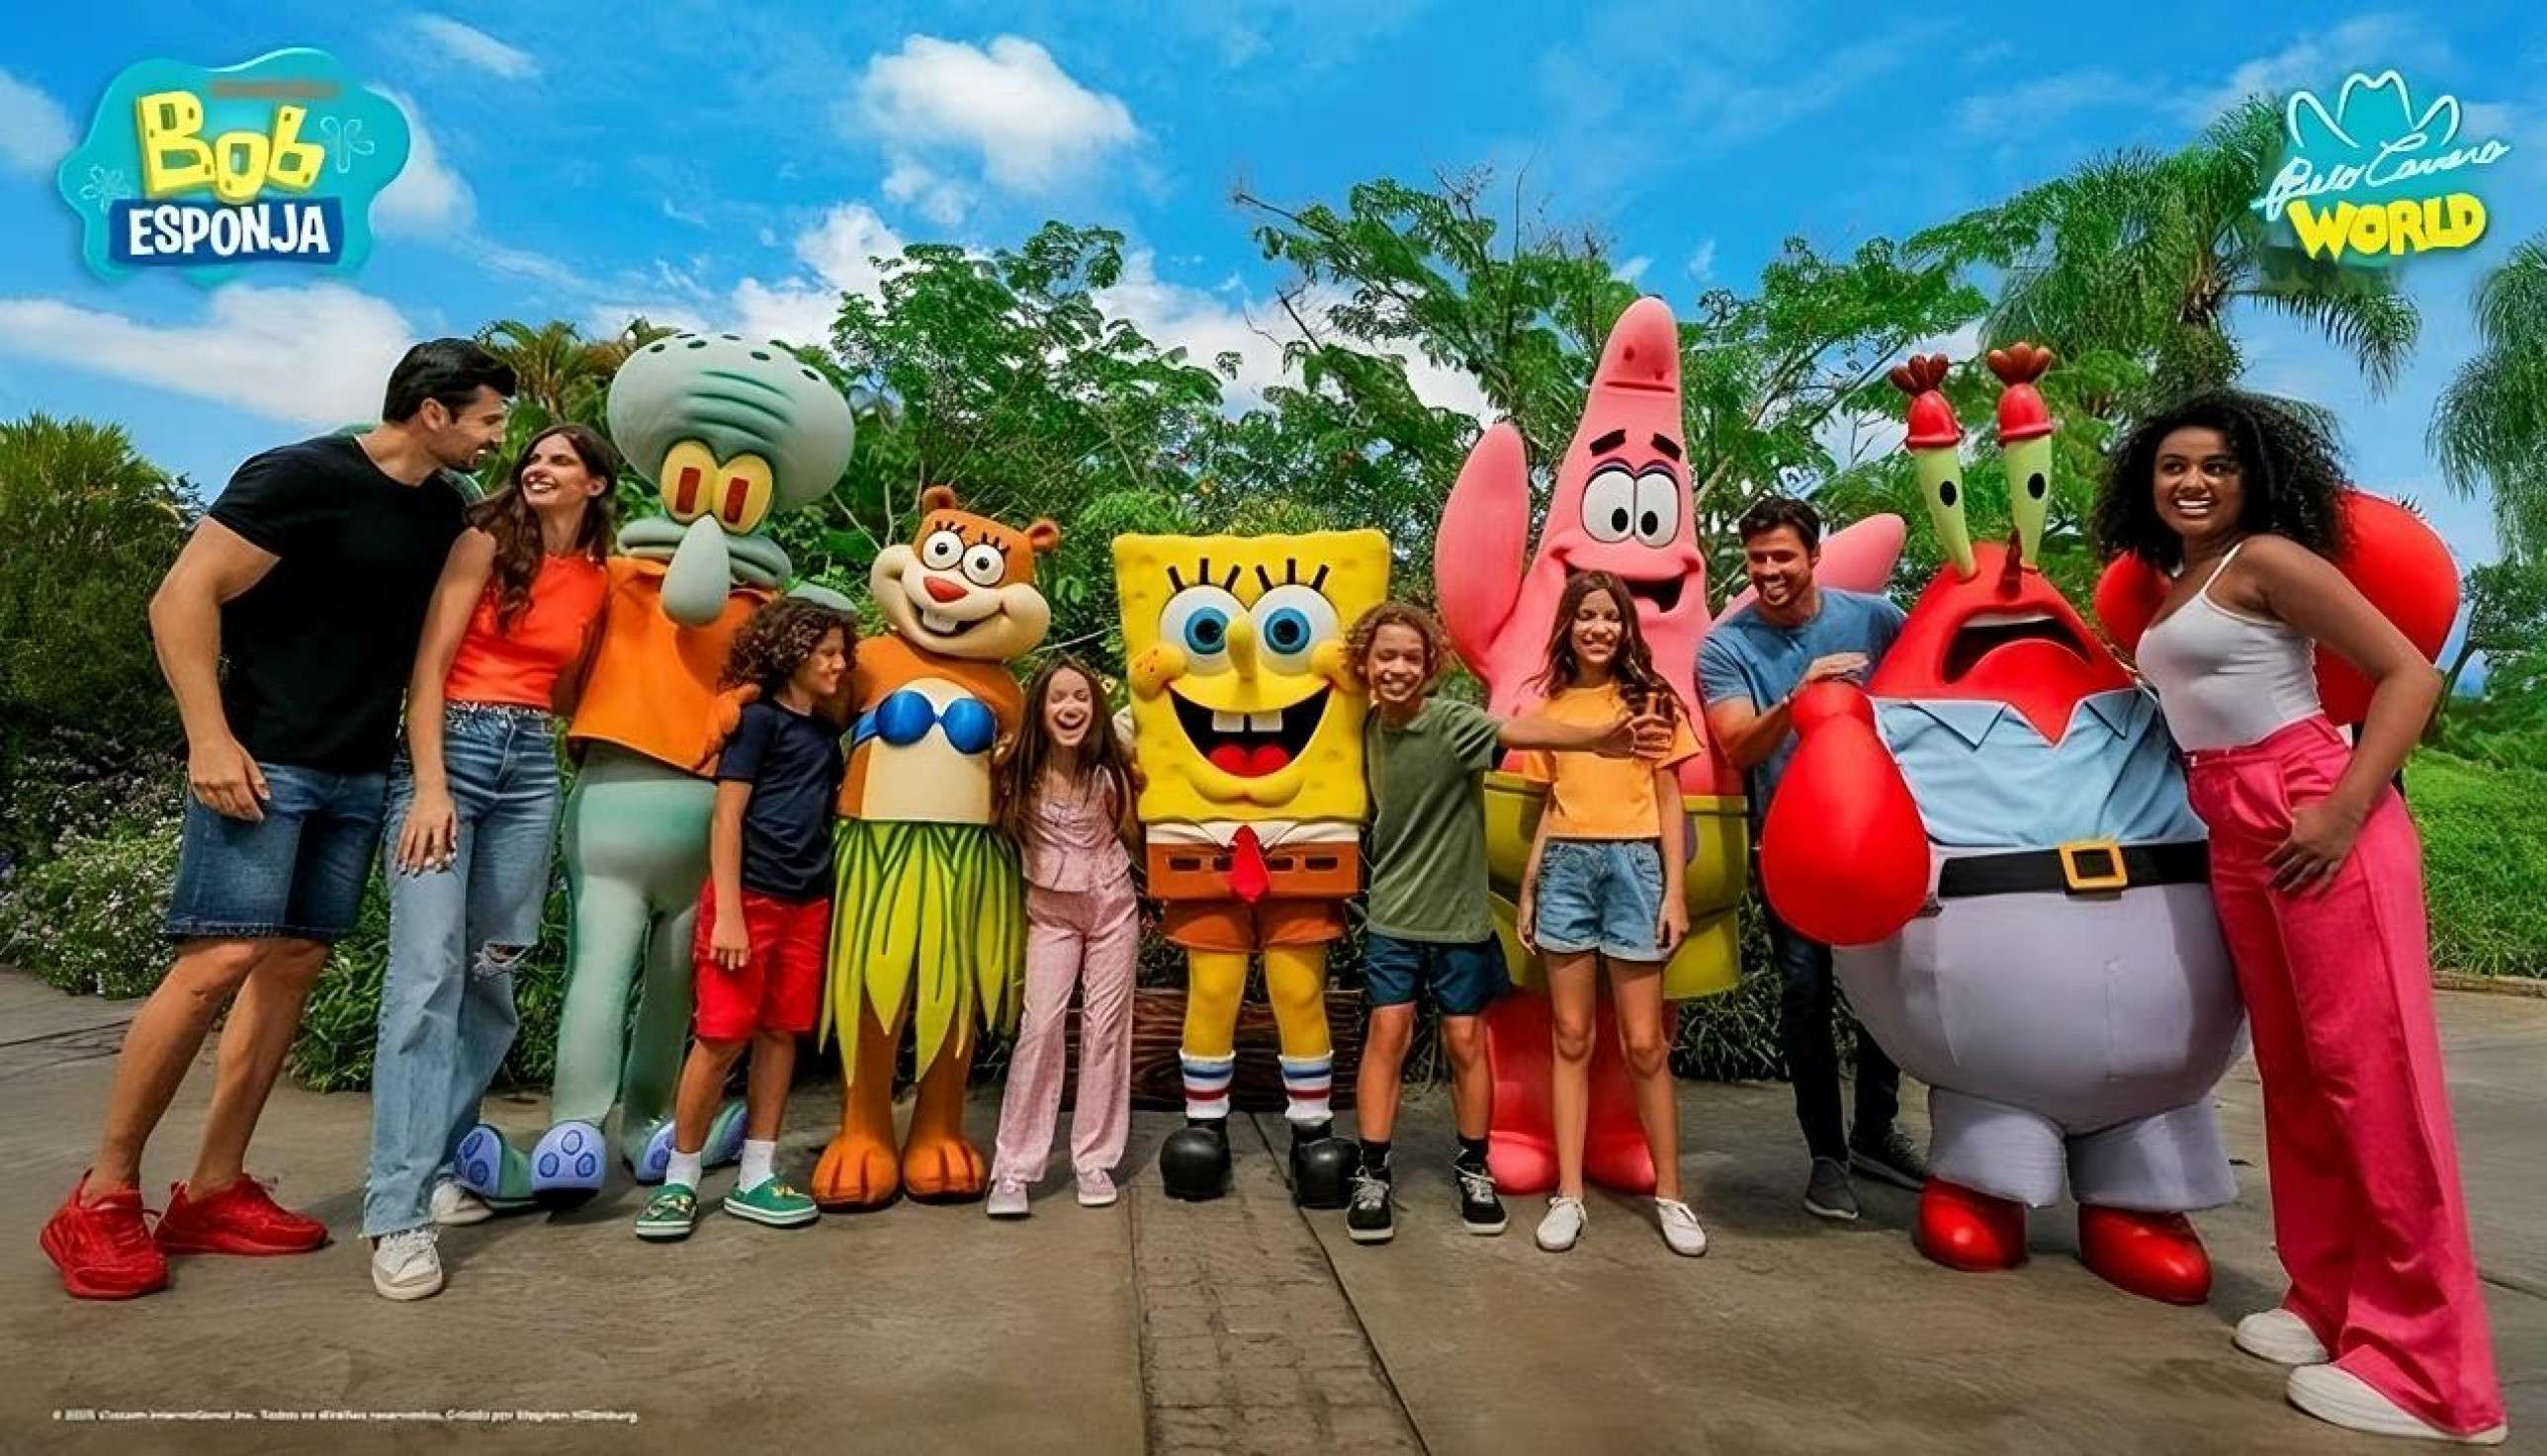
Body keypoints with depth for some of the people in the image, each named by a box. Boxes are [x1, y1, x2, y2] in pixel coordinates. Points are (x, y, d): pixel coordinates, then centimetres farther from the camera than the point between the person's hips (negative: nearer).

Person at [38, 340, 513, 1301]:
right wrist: (209, 738, -19)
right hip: (264, 760, -7)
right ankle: (101, 1199, 4)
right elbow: (183, 596, -13)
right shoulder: (301, 476, -11)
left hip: (360, 774, 7)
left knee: (295, 964, 6)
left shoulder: (446, 510, 10)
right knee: (221, 961, -12)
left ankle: (212, 1194, 15)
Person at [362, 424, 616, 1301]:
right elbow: (429, 664, -7)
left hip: (532, 766, 5)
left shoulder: (599, 581, 13)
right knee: (427, 973, -14)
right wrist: (430, 789, -15)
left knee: (492, 973, 6)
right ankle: (398, 1213, -14)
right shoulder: (487, 540, 0)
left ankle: (440, 1160, 19)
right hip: (450, 746, -5)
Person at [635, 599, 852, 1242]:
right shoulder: (758, 718, -5)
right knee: (722, 1037, -3)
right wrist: (727, 914, -15)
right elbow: (726, 817, -9)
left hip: (808, 903, 6)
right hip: (749, 896, -6)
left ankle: (755, 1177, 16)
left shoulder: (827, 732, 14)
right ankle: (680, 1178, 11)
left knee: (780, 1034, 8)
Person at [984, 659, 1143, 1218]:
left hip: (1113, 908, 1)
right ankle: (1014, 1167, 0)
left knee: (1105, 1028, 5)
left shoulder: (1111, 767, -9)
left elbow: (1133, 835, 1)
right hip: (1049, 912, -1)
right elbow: (1001, 831, -2)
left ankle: (1095, 1160, 16)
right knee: (1039, 1028, -9)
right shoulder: (1017, 769, -12)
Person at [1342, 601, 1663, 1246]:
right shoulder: (1371, 727, -1)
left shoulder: (1451, 722, -16)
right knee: (1388, 1032, -1)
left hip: (1457, 914, -2)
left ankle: (1473, 1167, 25)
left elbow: (1520, 731, -35)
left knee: (1465, 1041, 6)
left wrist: (1596, 735, -51)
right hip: (1392, 913, 3)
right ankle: (1373, 1174, 10)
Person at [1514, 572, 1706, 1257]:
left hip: (1633, 865, -2)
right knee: (1572, 1037, 5)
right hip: (1566, 867, 3)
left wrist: (1674, 892, -5)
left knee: (1644, 1044, 0)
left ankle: (1669, 1194, 14)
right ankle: (1569, 1193, 12)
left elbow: (1668, 801, 2)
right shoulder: (1551, 706, 11)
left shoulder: (1650, 699, 4)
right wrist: (1528, 888, 12)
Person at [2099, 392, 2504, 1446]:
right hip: (2236, 838, 8)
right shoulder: (2171, 588, 16)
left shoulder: (2268, 558, -6)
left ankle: (2423, 1361, 2)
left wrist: (2346, 809, -20)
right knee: (2294, 1071, 12)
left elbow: (2409, 672, -11)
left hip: (2313, 818, -8)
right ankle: (2330, 1303, 23)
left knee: (2371, 1071, -6)